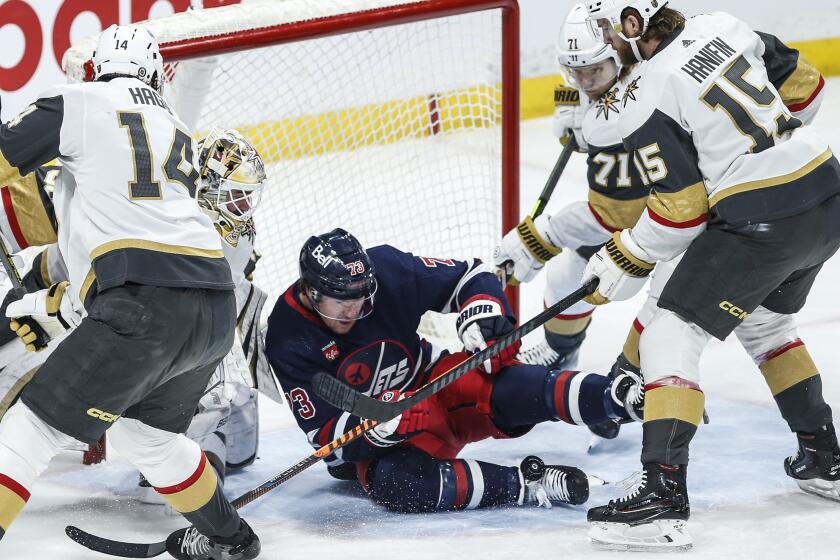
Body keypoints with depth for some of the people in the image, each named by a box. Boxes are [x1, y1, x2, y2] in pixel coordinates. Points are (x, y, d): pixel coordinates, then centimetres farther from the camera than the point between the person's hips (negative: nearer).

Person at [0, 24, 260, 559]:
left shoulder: (77, 103, 9)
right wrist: (55, 308, 32)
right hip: (217, 310, 7)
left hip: (148, 304, -7)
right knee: (144, 429, 29)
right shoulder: (178, 133, 28)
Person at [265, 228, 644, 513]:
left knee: (502, 387, -31)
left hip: (430, 383, 2)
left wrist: (484, 318, -24)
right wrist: (383, 419, -37)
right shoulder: (289, 339, -18)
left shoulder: (386, 270, -14)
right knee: (394, 483, -38)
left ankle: (619, 395, -48)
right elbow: (324, 434, -19)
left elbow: (470, 276, -2)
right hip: (369, 439, -2)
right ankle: (527, 485, -34)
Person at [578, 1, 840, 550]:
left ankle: (663, 497, -15)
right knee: (765, 321, 31)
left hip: (761, 222, -8)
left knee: (670, 336, -4)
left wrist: (620, 268, 2)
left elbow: (680, 212, -11)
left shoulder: (647, 98, -10)